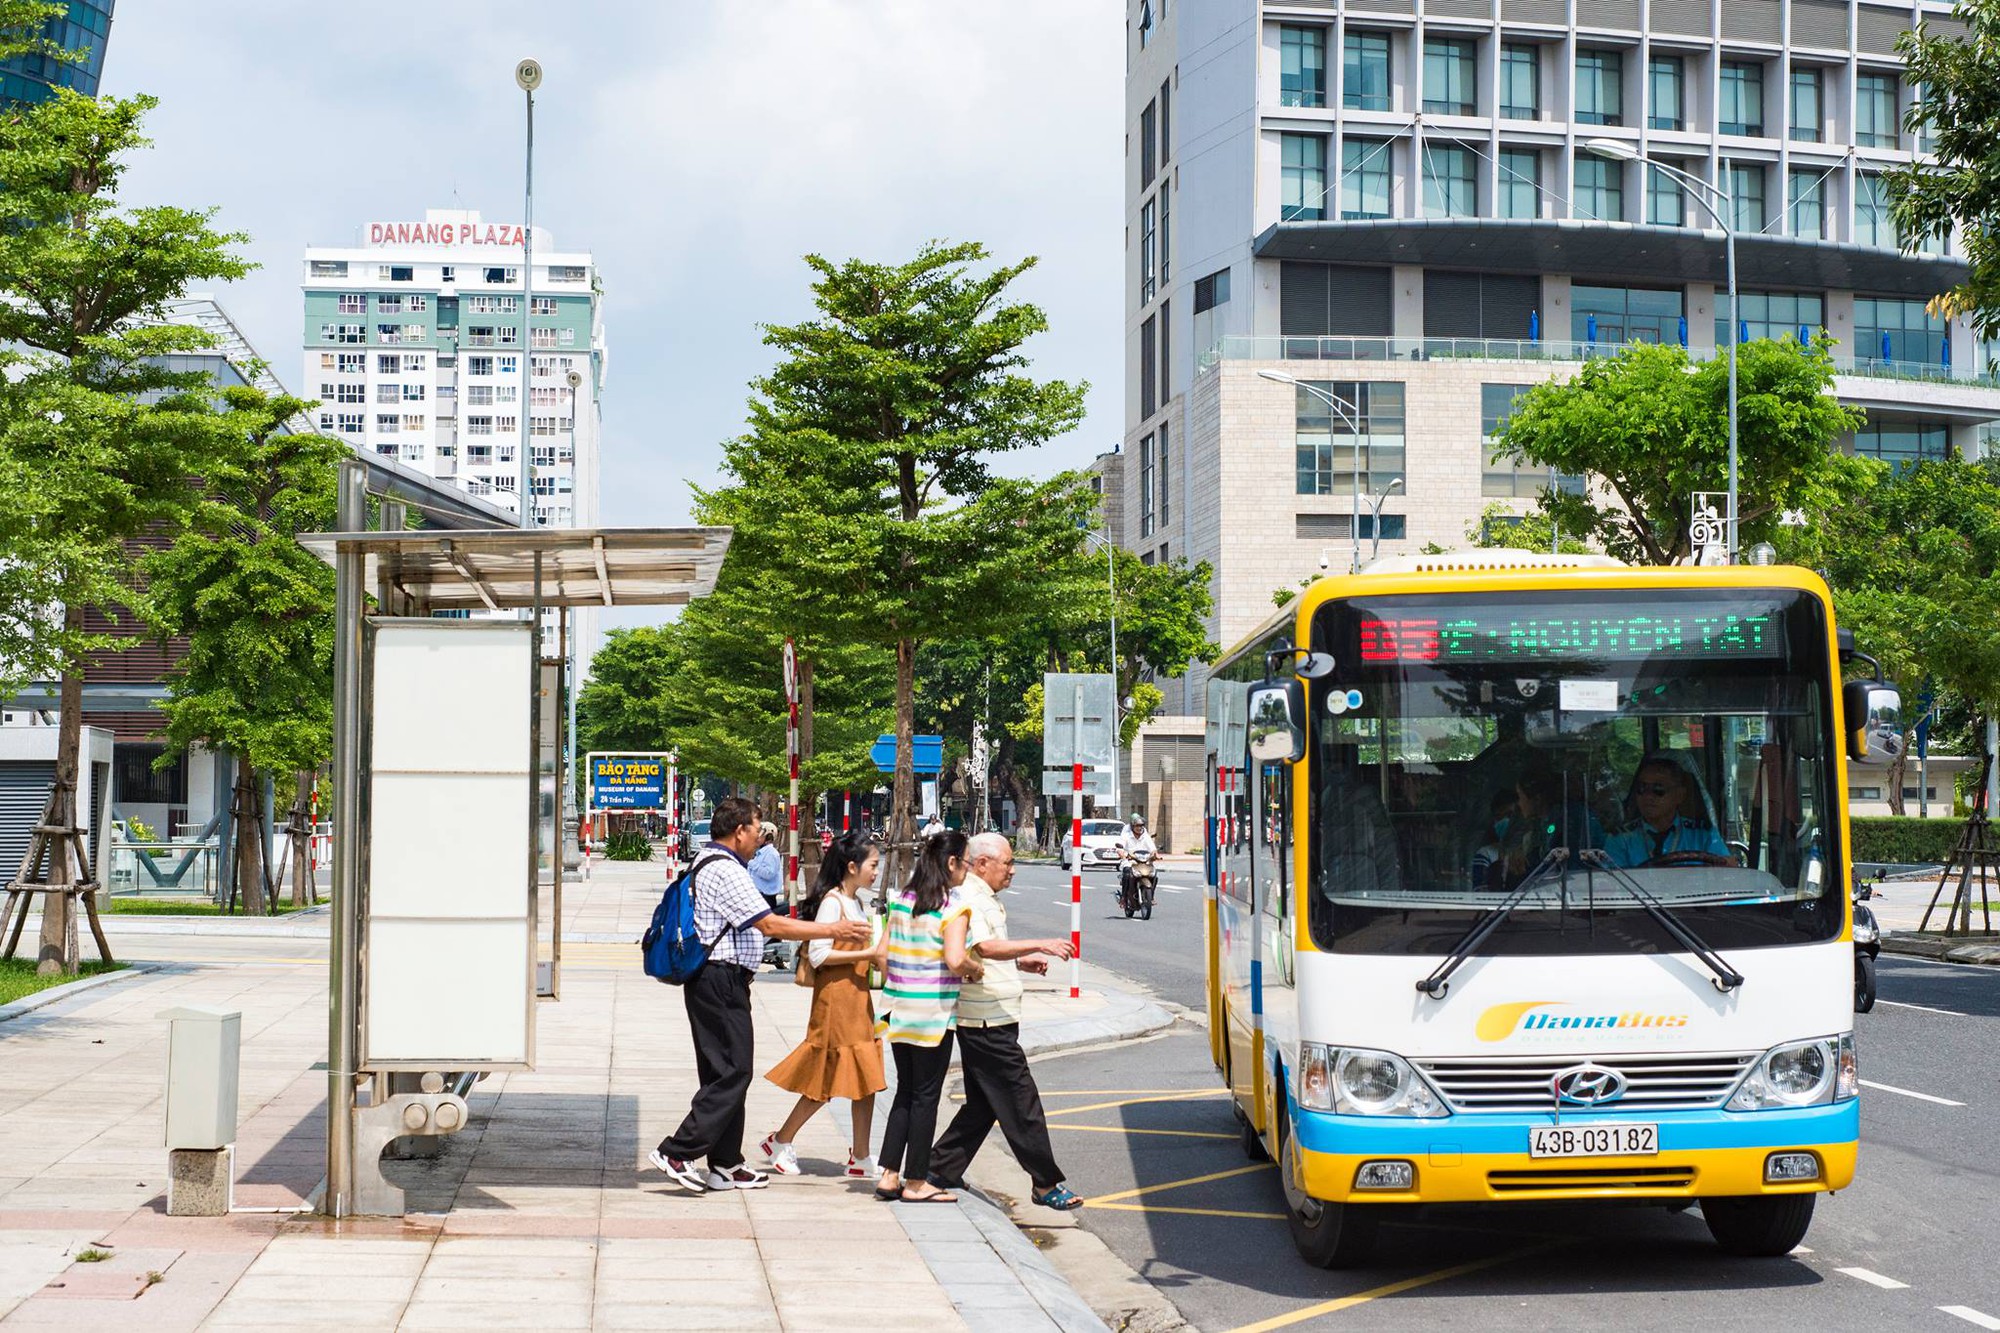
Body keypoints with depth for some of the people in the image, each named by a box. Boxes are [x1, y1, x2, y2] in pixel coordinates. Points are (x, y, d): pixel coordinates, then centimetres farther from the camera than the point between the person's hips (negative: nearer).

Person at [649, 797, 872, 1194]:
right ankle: (676, 1153, -11)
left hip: (714, 980, 11)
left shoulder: (709, 863, 18)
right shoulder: (725, 871, -15)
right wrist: (832, 930, -15)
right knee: (733, 1072, -10)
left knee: (725, 1072, 13)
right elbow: (770, 925, -18)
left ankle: (725, 1165, 17)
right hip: (720, 979, -11)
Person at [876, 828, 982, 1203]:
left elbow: (884, 954, 10)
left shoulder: (899, 900, 7)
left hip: (899, 1010, 6)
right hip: (934, 1014, -6)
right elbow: (956, 960, -23)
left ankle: (890, 1175, 13)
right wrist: (976, 971, -4)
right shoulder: (954, 906, -12)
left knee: (905, 1091, 15)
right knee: (925, 1097, 3)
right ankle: (916, 1182, 9)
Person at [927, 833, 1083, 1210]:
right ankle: (1045, 1184, -3)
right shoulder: (968, 900, -15)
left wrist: (1021, 961, 15)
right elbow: (985, 947, -31)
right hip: (986, 1020, -11)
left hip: (992, 1021, 11)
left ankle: (940, 1169, 21)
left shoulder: (984, 899, 19)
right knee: (1021, 1101, -7)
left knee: (983, 1103, 15)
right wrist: (1039, 945, -37)